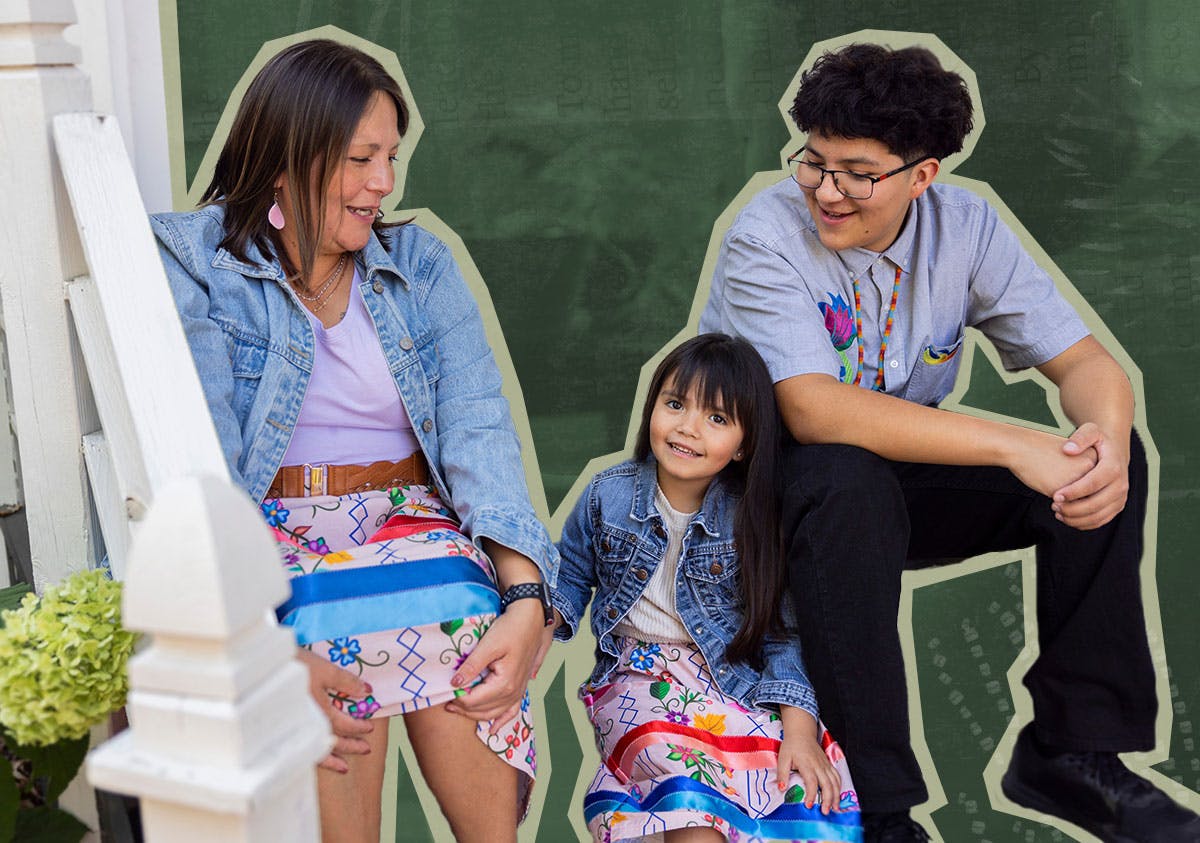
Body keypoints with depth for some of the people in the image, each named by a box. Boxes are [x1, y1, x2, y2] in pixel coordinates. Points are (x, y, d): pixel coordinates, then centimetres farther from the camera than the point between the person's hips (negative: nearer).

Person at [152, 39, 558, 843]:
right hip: (270, 534, -2)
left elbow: (478, 426, -3)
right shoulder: (195, 264, -1)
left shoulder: (418, 262, 9)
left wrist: (525, 597, -19)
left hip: (414, 520, 2)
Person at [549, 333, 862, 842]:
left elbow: (777, 630, -2)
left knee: (811, 784, -23)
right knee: (684, 766, -33)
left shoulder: (751, 518, -4)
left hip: (736, 679, 1)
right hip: (639, 674, -1)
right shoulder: (608, 495, -1)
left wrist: (798, 725, -13)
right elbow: (573, 576, 13)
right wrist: (546, 614, -9)